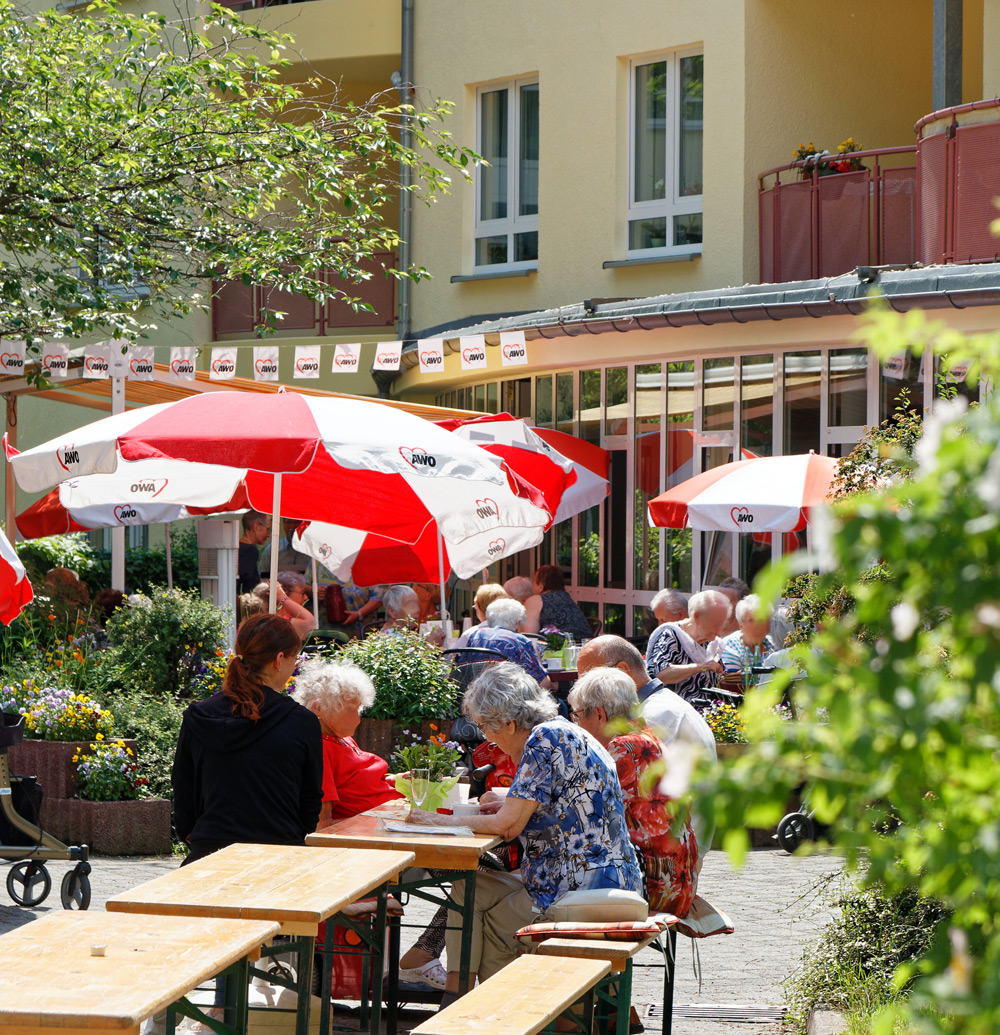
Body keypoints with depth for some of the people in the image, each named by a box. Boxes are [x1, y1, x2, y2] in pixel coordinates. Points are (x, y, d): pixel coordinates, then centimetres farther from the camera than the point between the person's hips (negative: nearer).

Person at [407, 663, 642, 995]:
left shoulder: (546, 738, -17)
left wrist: (443, 821, -7)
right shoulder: (562, 733, 12)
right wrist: (508, 804, 9)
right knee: (466, 887, 13)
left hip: (582, 890, -10)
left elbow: (509, 825, -18)